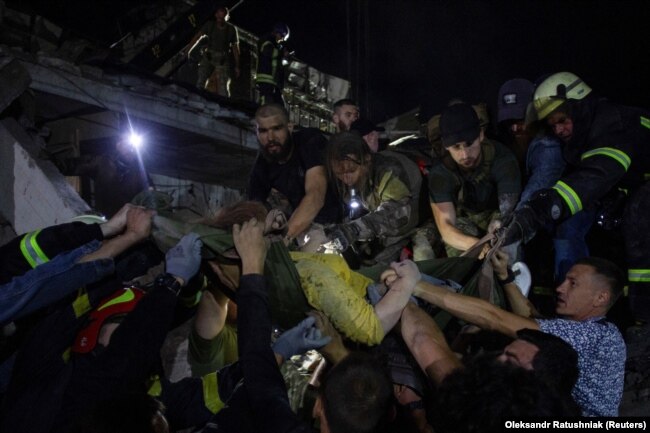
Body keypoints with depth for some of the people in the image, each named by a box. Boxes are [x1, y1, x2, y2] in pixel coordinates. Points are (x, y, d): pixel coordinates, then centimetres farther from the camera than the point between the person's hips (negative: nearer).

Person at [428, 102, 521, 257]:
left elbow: (506, 211, -30)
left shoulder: (503, 160, -23)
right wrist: (478, 245, -53)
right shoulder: (440, 173, -23)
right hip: (463, 219, 1)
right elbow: (446, 228, -32)